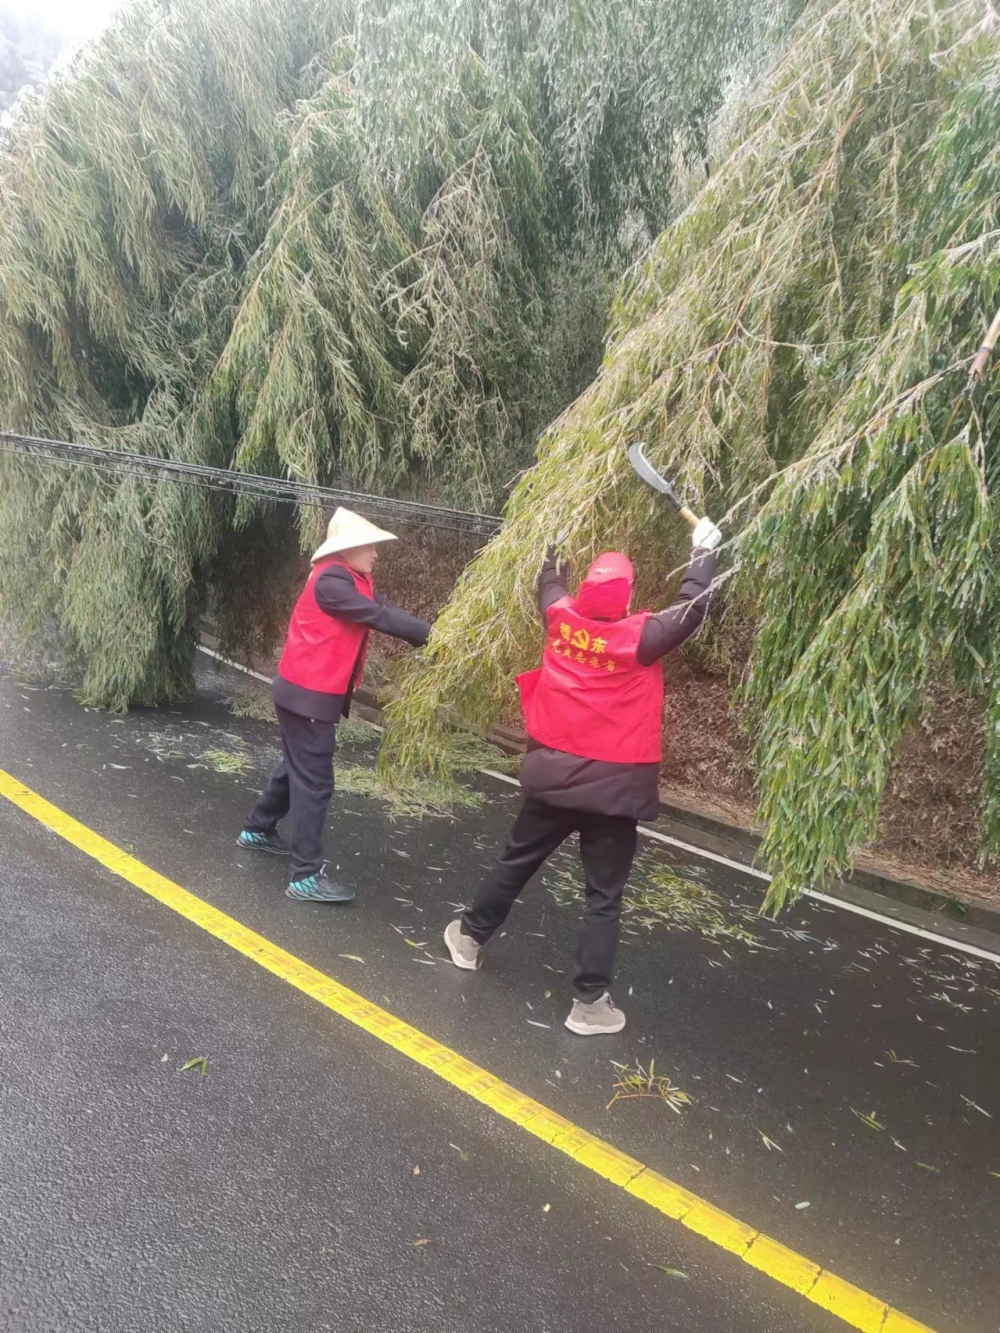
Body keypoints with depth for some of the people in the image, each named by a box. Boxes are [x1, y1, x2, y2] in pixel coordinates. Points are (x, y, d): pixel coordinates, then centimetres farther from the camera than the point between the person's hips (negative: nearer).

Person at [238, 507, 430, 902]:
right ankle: (305, 877, -2)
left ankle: (258, 829, 42)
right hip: (308, 695, -10)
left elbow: (386, 611, -1)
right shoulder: (331, 581, -20)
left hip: (315, 693, 10)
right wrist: (432, 635, -21)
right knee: (314, 782, -7)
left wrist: (429, 635, -15)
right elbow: (379, 617, -24)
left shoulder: (355, 581, 10)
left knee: (298, 768, 24)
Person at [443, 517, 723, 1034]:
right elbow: (691, 610, -2)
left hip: (553, 771, 5)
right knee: (603, 895, 5)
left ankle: (469, 936, 40)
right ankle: (590, 1001, 8)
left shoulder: (561, 618, -4)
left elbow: (549, 583, 18)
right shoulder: (640, 637, -15)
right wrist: (705, 552, 9)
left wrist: (558, 543, 36)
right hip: (612, 783, -4)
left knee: (517, 859, 23)